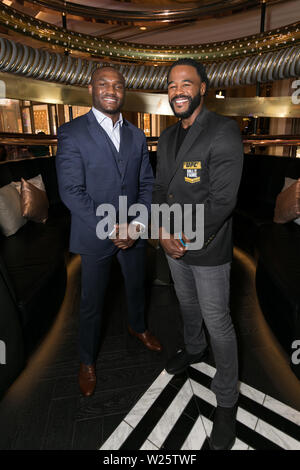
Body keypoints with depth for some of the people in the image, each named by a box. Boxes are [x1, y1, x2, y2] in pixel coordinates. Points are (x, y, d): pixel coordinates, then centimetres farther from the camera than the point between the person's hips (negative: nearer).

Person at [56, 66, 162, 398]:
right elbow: (71, 192, -15)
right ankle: (87, 360, 36)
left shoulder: (136, 136, 7)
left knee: (136, 287, 23)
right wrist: (111, 228, -19)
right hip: (94, 235, -4)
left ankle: (137, 327, 54)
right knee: (92, 302, 10)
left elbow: (147, 184, 4)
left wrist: (137, 225, -11)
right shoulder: (72, 133, -9)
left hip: (133, 233, 5)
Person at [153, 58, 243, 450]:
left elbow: (223, 200, -21)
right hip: (174, 244, 7)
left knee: (218, 323, 6)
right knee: (187, 305, 25)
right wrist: (163, 231, -9)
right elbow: (160, 188, 6)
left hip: (208, 249, -6)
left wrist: (188, 239, -17)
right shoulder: (167, 138, 8)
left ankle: (227, 399, 29)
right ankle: (194, 350, 54)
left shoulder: (224, 132, -15)